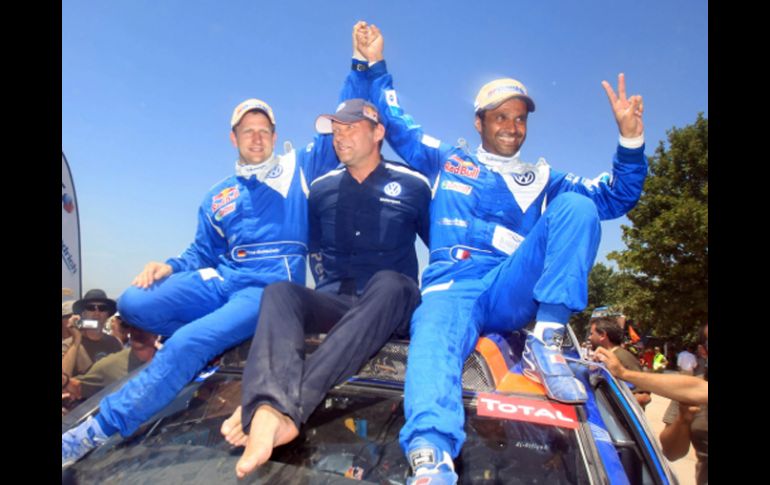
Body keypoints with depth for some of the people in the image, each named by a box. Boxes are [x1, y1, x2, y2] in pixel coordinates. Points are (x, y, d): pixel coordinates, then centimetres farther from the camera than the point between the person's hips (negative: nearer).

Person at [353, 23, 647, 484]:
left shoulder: (543, 180, 26)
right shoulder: (447, 161, 24)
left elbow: (615, 198, 19)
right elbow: (396, 124, 29)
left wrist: (631, 140, 4)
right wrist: (376, 65, 24)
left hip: (513, 295, 2)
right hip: (451, 288, -1)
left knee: (577, 207, -16)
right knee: (434, 346, -37)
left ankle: (547, 343, -24)